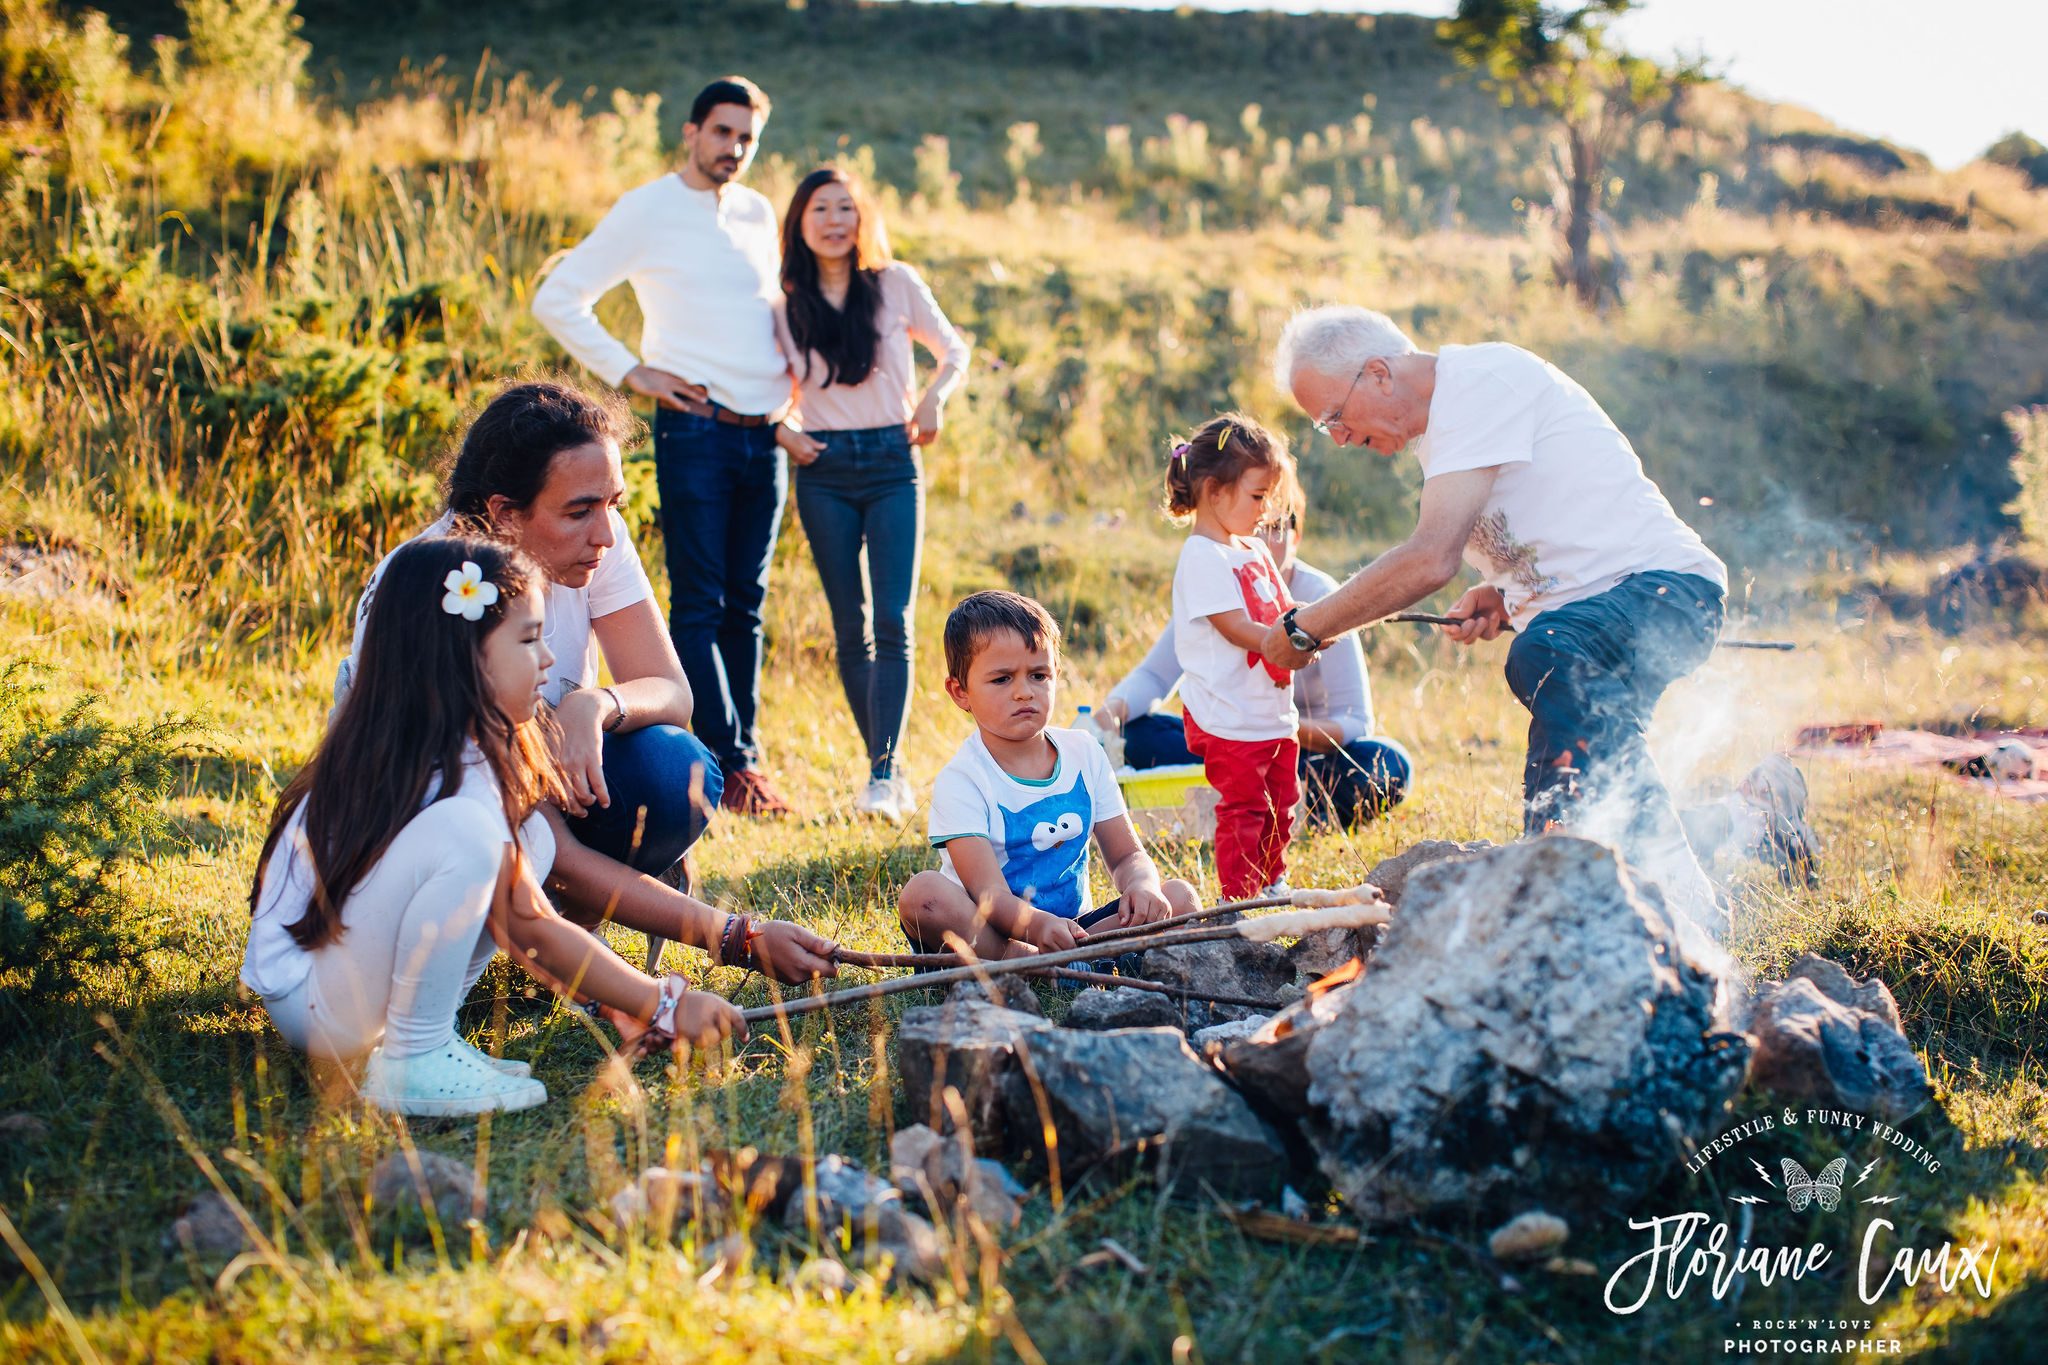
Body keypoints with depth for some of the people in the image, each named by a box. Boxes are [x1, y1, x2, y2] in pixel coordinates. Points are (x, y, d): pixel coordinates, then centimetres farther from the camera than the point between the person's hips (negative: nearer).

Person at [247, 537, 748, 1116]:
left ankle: (425, 1034, 1)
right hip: (311, 1007, -10)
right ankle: (411, 1061, -16)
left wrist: (615, 1000, 5)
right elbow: (531, 931, -18)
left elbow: (519, 919, 11)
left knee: (531, 834, 3)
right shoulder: (449, 776, -21)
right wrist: (664, 1006, -13)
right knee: (464, 830, -30)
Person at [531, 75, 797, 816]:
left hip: (765, 435, 6)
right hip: (695, 429, -5)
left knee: (746, 606, 7)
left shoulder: (758, 214, 16)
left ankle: (744, 759, 11)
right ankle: (728, 763, -4)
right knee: (700, 604, -6)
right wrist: (628, 371, -5)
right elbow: (556, 298, 0)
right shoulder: (646, 211, -1)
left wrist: (790, 374, 13)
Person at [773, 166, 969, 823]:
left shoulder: (896, 284, 3)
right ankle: (890, 768, 11)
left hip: (892, 462, -1)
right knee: (851, 628, 2)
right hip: (823, 469, 2)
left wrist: (934, 395, -6)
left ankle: (883, 775, -16)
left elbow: (955, 350, 13)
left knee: (893, 622, -13)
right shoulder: (786, 305, 6)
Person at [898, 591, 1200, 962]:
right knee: (922, 893, -34)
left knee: (1180, 897, -14)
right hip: (993, 934, -4)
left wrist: (1141, 886, -20)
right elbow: (989, 894, -24)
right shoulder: (960, 781, -13)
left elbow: (1127, 855, 7)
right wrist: (1037, 925, -47)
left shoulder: (1085, 755, 4)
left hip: (1069, 928, 4)